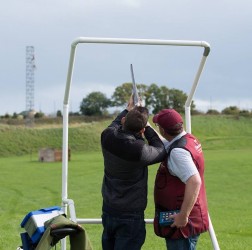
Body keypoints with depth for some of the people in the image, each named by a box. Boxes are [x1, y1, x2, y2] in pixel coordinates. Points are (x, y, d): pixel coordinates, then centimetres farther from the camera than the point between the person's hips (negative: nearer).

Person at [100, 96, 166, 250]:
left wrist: (128, 110, 31)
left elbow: (115, 125, 19)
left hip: (108, 211, 7)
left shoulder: (107, 136, -8)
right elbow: (161, 152, -4)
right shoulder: (139, 150, -26)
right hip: (130, 217, -7)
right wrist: (147, 128, 3)